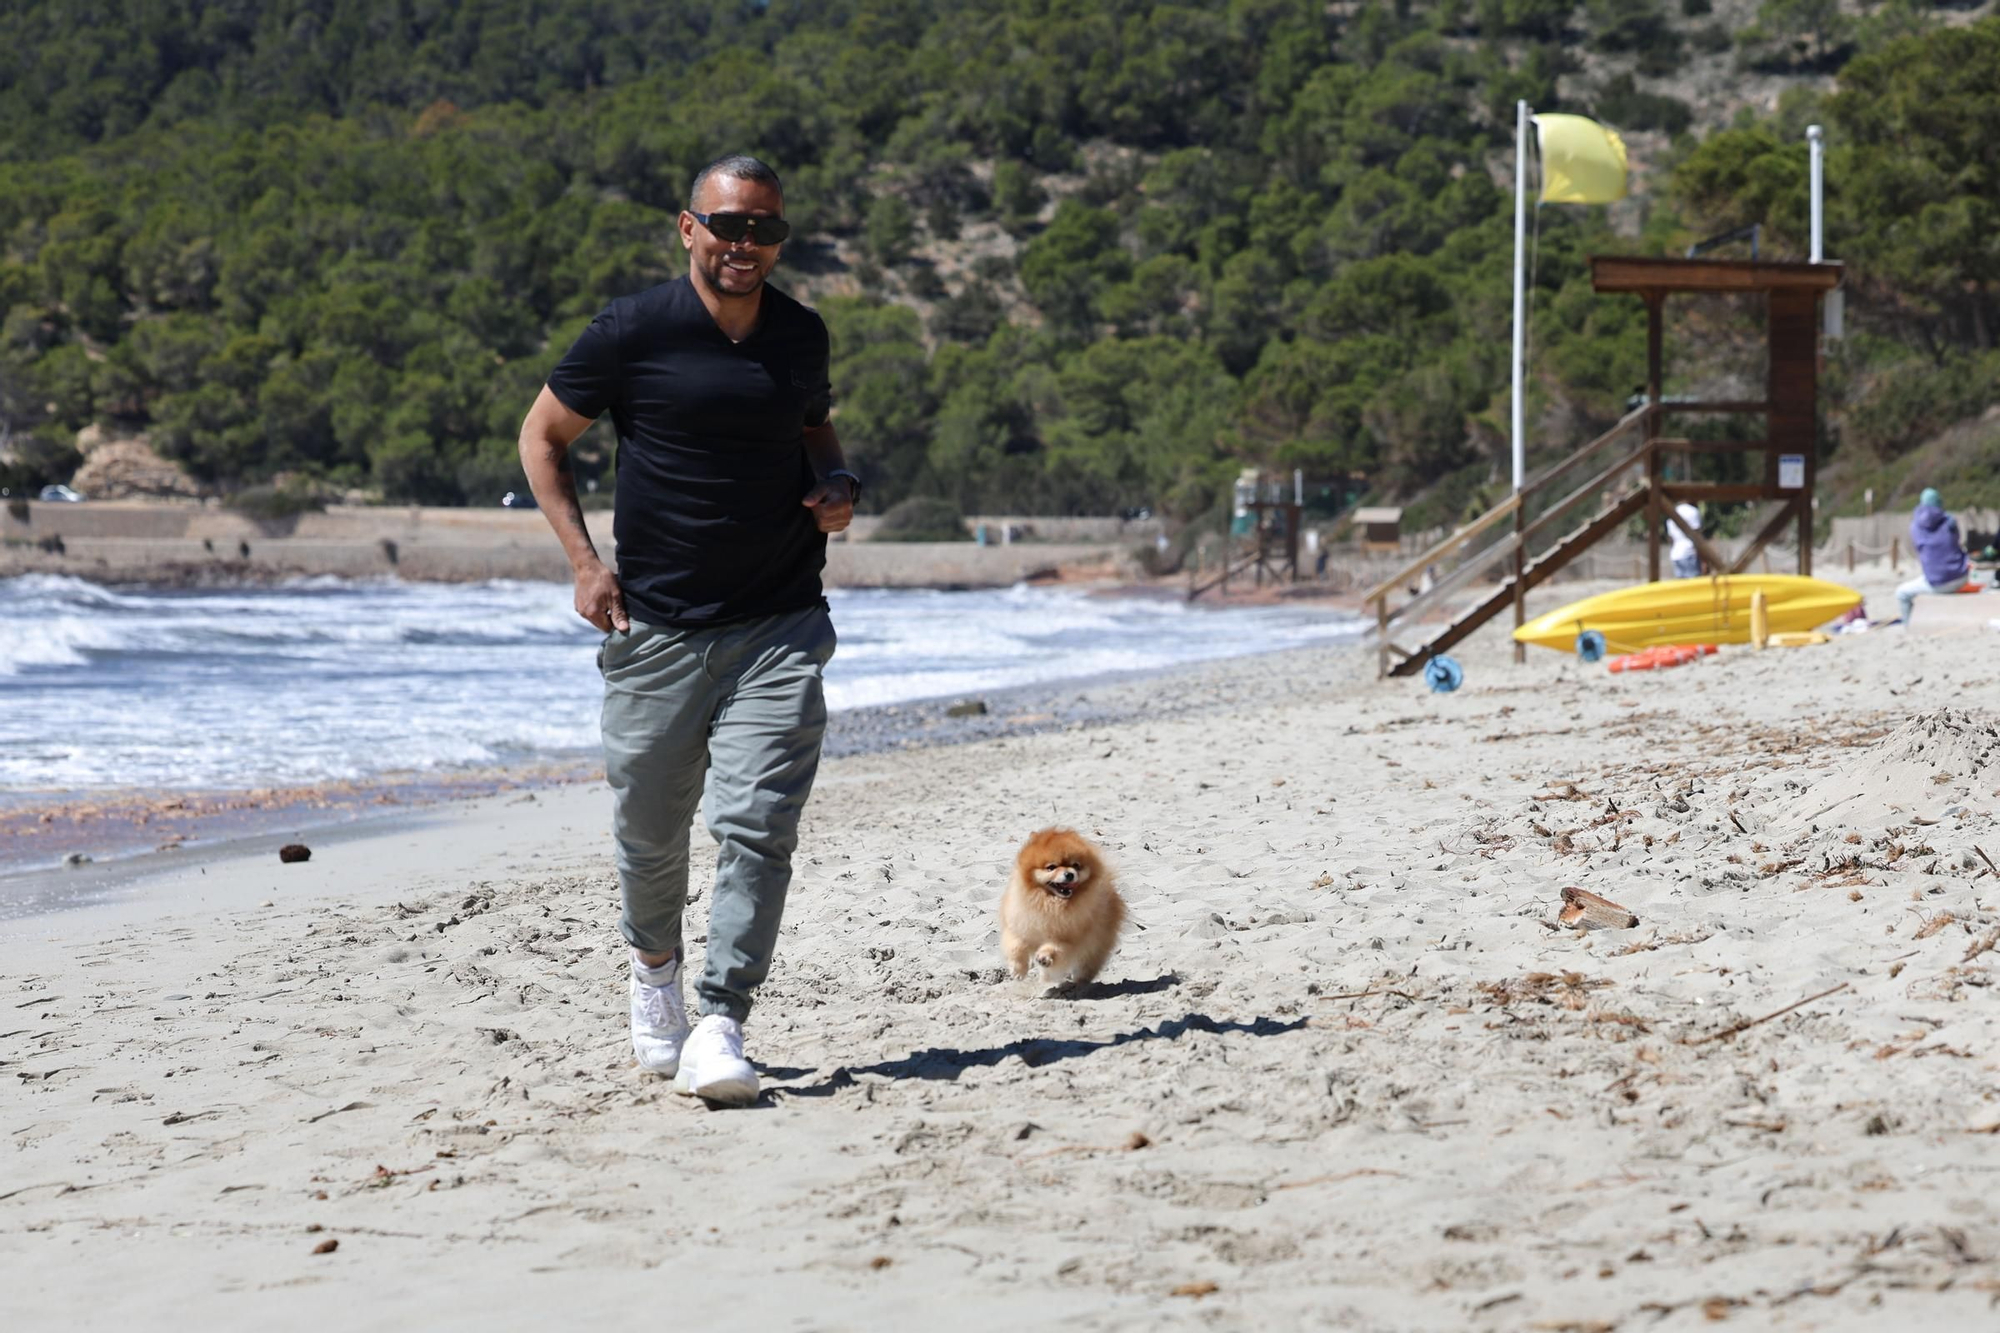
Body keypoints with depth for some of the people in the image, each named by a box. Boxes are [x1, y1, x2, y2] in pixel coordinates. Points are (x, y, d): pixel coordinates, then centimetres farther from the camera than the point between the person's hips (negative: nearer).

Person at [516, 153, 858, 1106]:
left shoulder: (801, 337, 7)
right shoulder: (632, 334, -6)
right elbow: (541, 436, 5)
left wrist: (836, 483, 5)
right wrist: (584, 562, -5)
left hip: (780, 625, 2)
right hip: (655, 627, -2)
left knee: (757, 828, -12)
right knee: (650, 831, 9)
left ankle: (720, 1028, -10)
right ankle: (654, 966, 40)